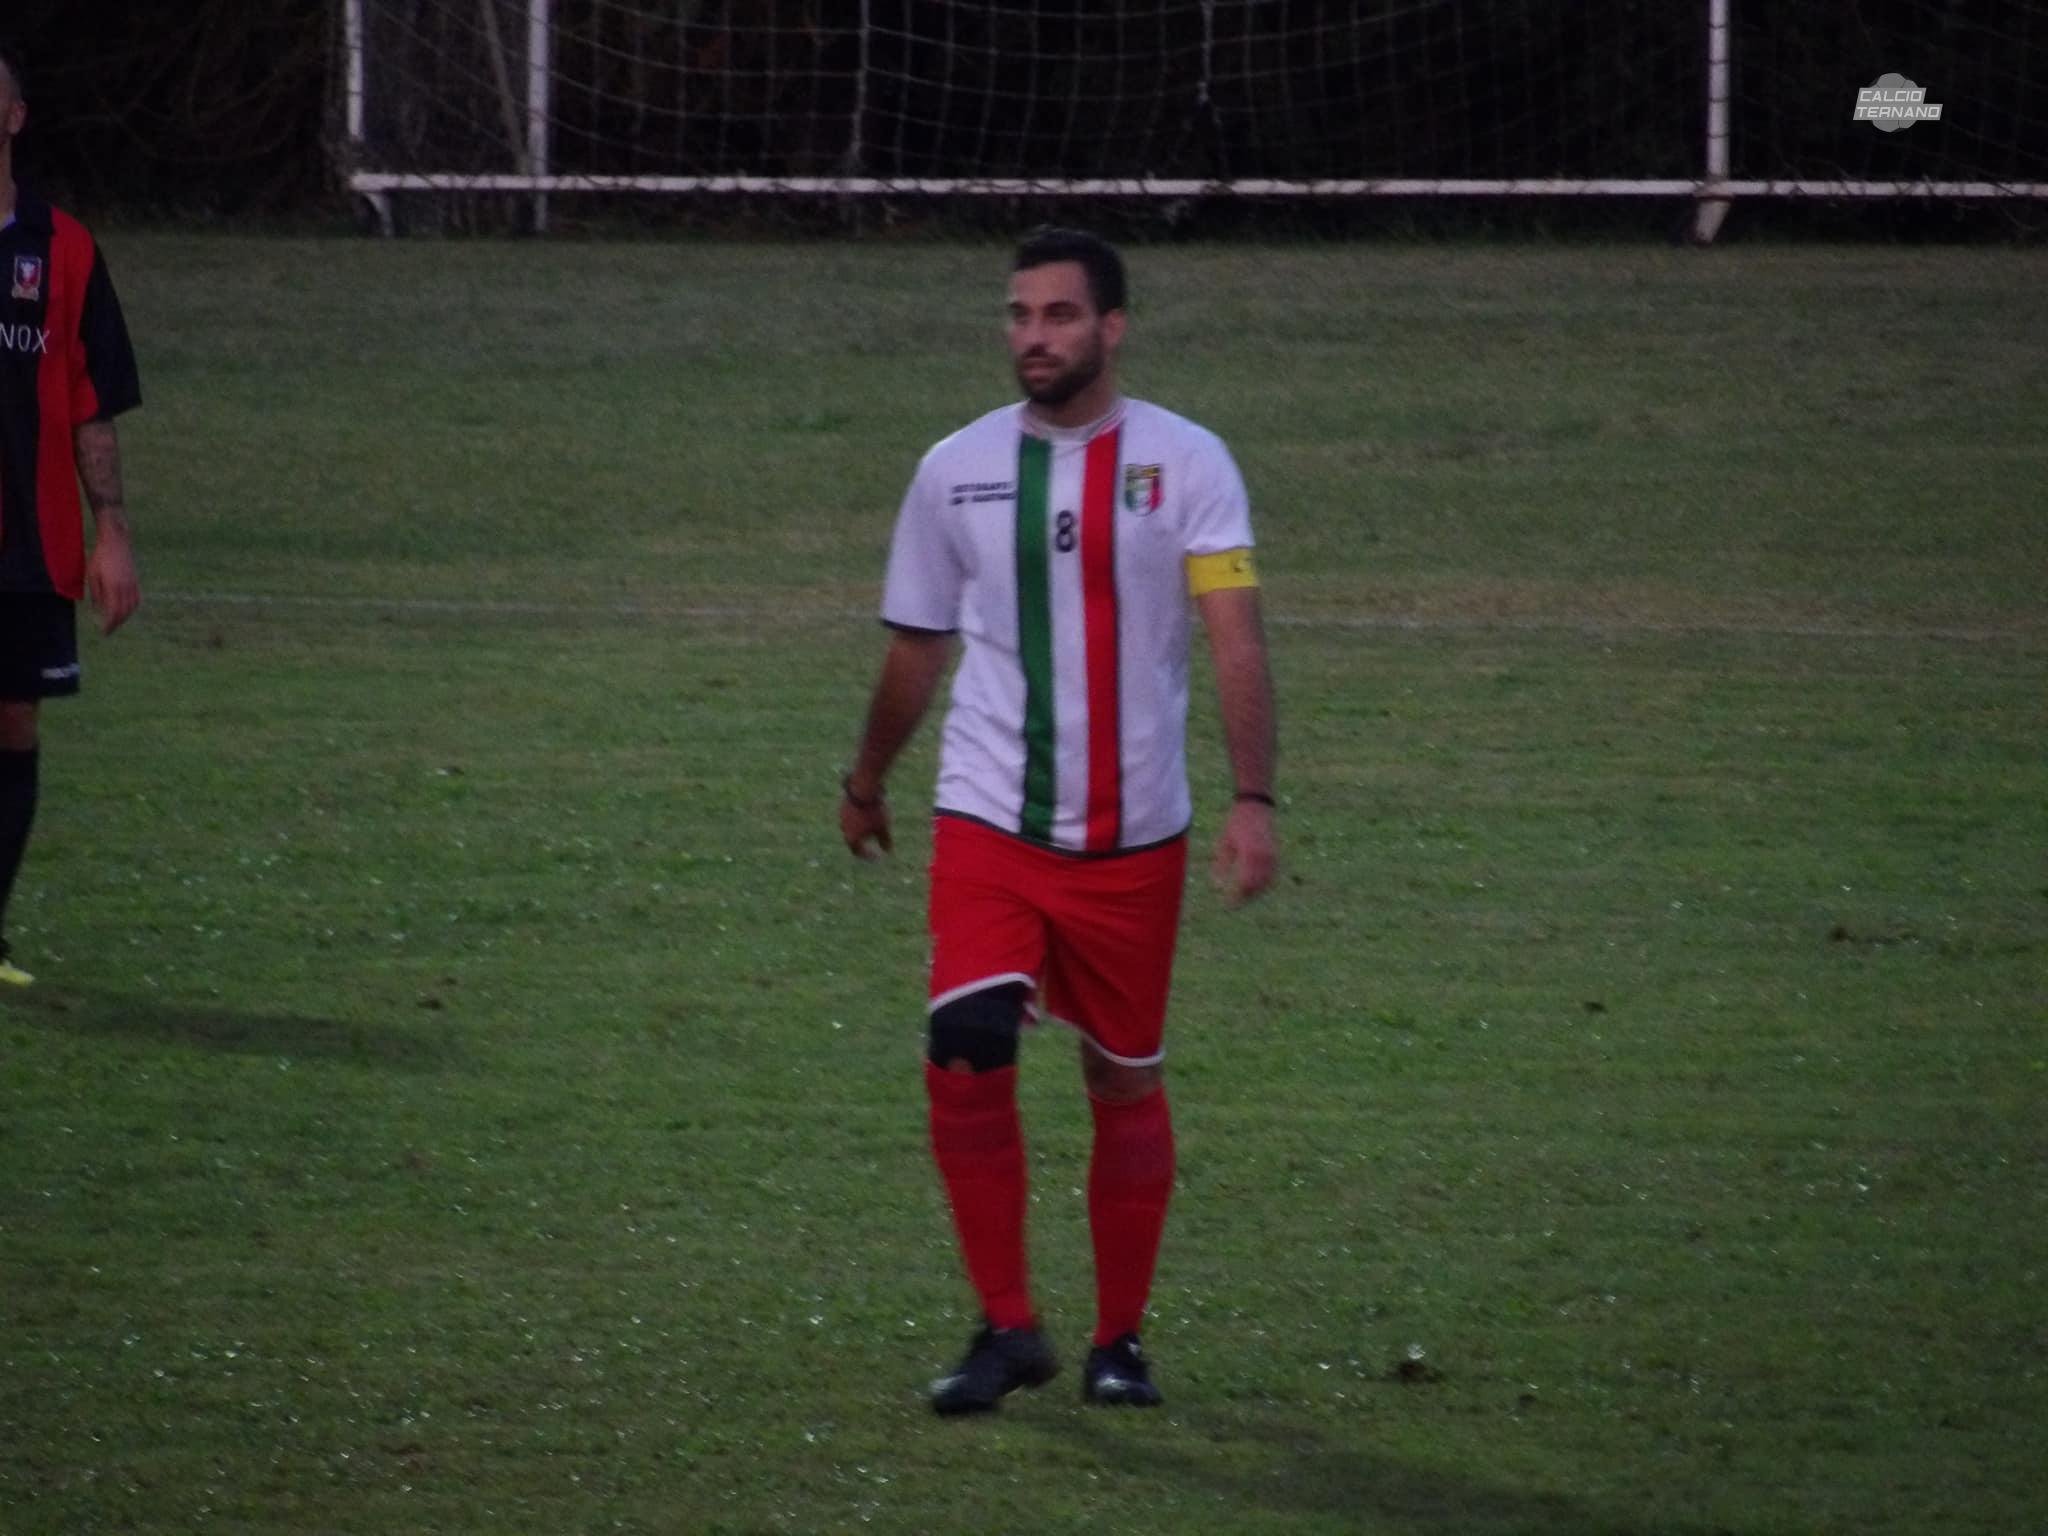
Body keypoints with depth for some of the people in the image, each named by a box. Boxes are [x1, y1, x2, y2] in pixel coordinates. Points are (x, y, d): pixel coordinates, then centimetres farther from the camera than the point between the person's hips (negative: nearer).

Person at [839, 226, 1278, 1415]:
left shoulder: (1186, 463, -3)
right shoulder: (959, 470, 5)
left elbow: (1236, 635, -12)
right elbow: (918, 646, 19)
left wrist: (1254, 800, -23)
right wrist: (868, 783, 28)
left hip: (1134, 834, -1)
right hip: (989, 824, 1)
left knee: (1126, 1082, 7)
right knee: (966, 1053, -17)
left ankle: (1121, 1338, 23)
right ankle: (1009, 1328, -5)